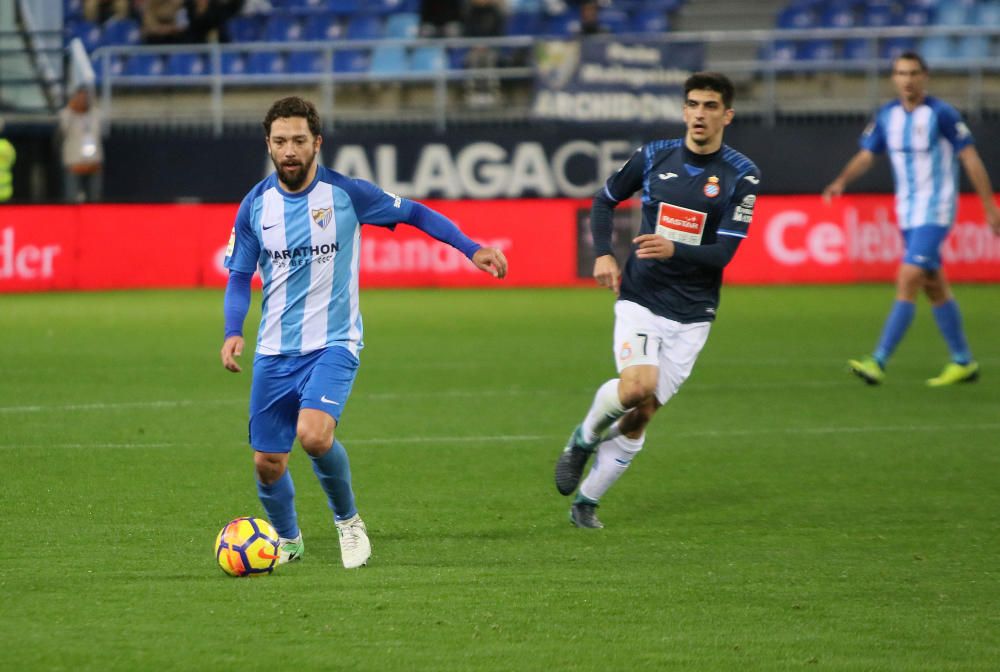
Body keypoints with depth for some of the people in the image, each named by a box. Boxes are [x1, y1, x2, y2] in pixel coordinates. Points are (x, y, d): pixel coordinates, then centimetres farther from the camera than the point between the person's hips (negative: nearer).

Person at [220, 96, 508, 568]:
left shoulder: (346, 193, -7)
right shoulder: (256, 205, 0)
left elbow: (413, 213, 4)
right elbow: (239, 276, 8)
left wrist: (471, 249, -4)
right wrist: (233, 333, -9)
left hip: (333, 346, -3)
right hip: (274, 352, 3)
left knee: (313, 434, -28)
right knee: (267, 462, 4)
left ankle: (347, 520, 0)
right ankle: (287, 540, 34)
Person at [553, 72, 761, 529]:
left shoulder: (741, 176, -5)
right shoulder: (654, 157, 1)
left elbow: (723, 252, -12)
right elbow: (604, 201, 17)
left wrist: (674, 250, -29)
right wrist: (603, 254, 1)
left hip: (692, 314, 0)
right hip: (640, 298, 0)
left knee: (642, 414, 1)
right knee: (637, 386, -25)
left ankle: (586, 501, 17)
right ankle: (584, 438, 5)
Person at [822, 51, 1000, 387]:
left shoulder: (942, 114, -12)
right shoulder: (886, 115, 5)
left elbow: (970, 158, -9)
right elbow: (866, 155, 8)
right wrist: (841, 180, -12)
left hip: (935, 212, -7)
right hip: (907, 213, 7)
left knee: (908, 280, -16)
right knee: (934, 287, 12)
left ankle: (878, 362, -21)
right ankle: (963, 362, 23)